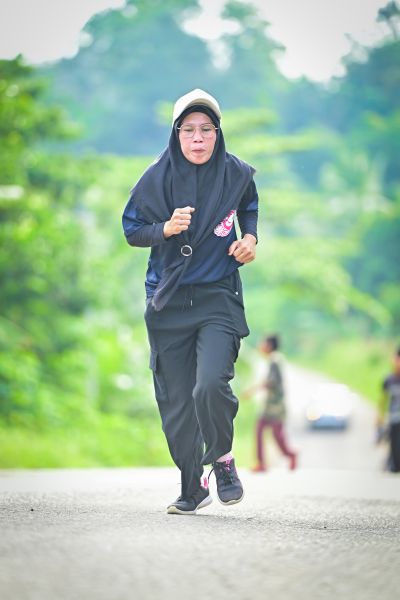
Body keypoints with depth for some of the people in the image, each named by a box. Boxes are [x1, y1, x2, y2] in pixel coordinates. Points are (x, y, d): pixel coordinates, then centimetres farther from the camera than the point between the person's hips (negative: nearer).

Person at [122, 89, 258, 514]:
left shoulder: (236, 174, -2)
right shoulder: (158, 178, -4)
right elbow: (131, 229, 4)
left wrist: (250, 236, 2)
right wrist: (166, 229, -14)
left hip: (219, 297, -1)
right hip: (168, 300, 1)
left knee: (211, 386, -23)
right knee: (176, 402, 4)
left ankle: (222, 457, 5)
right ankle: (193, 487, 21)